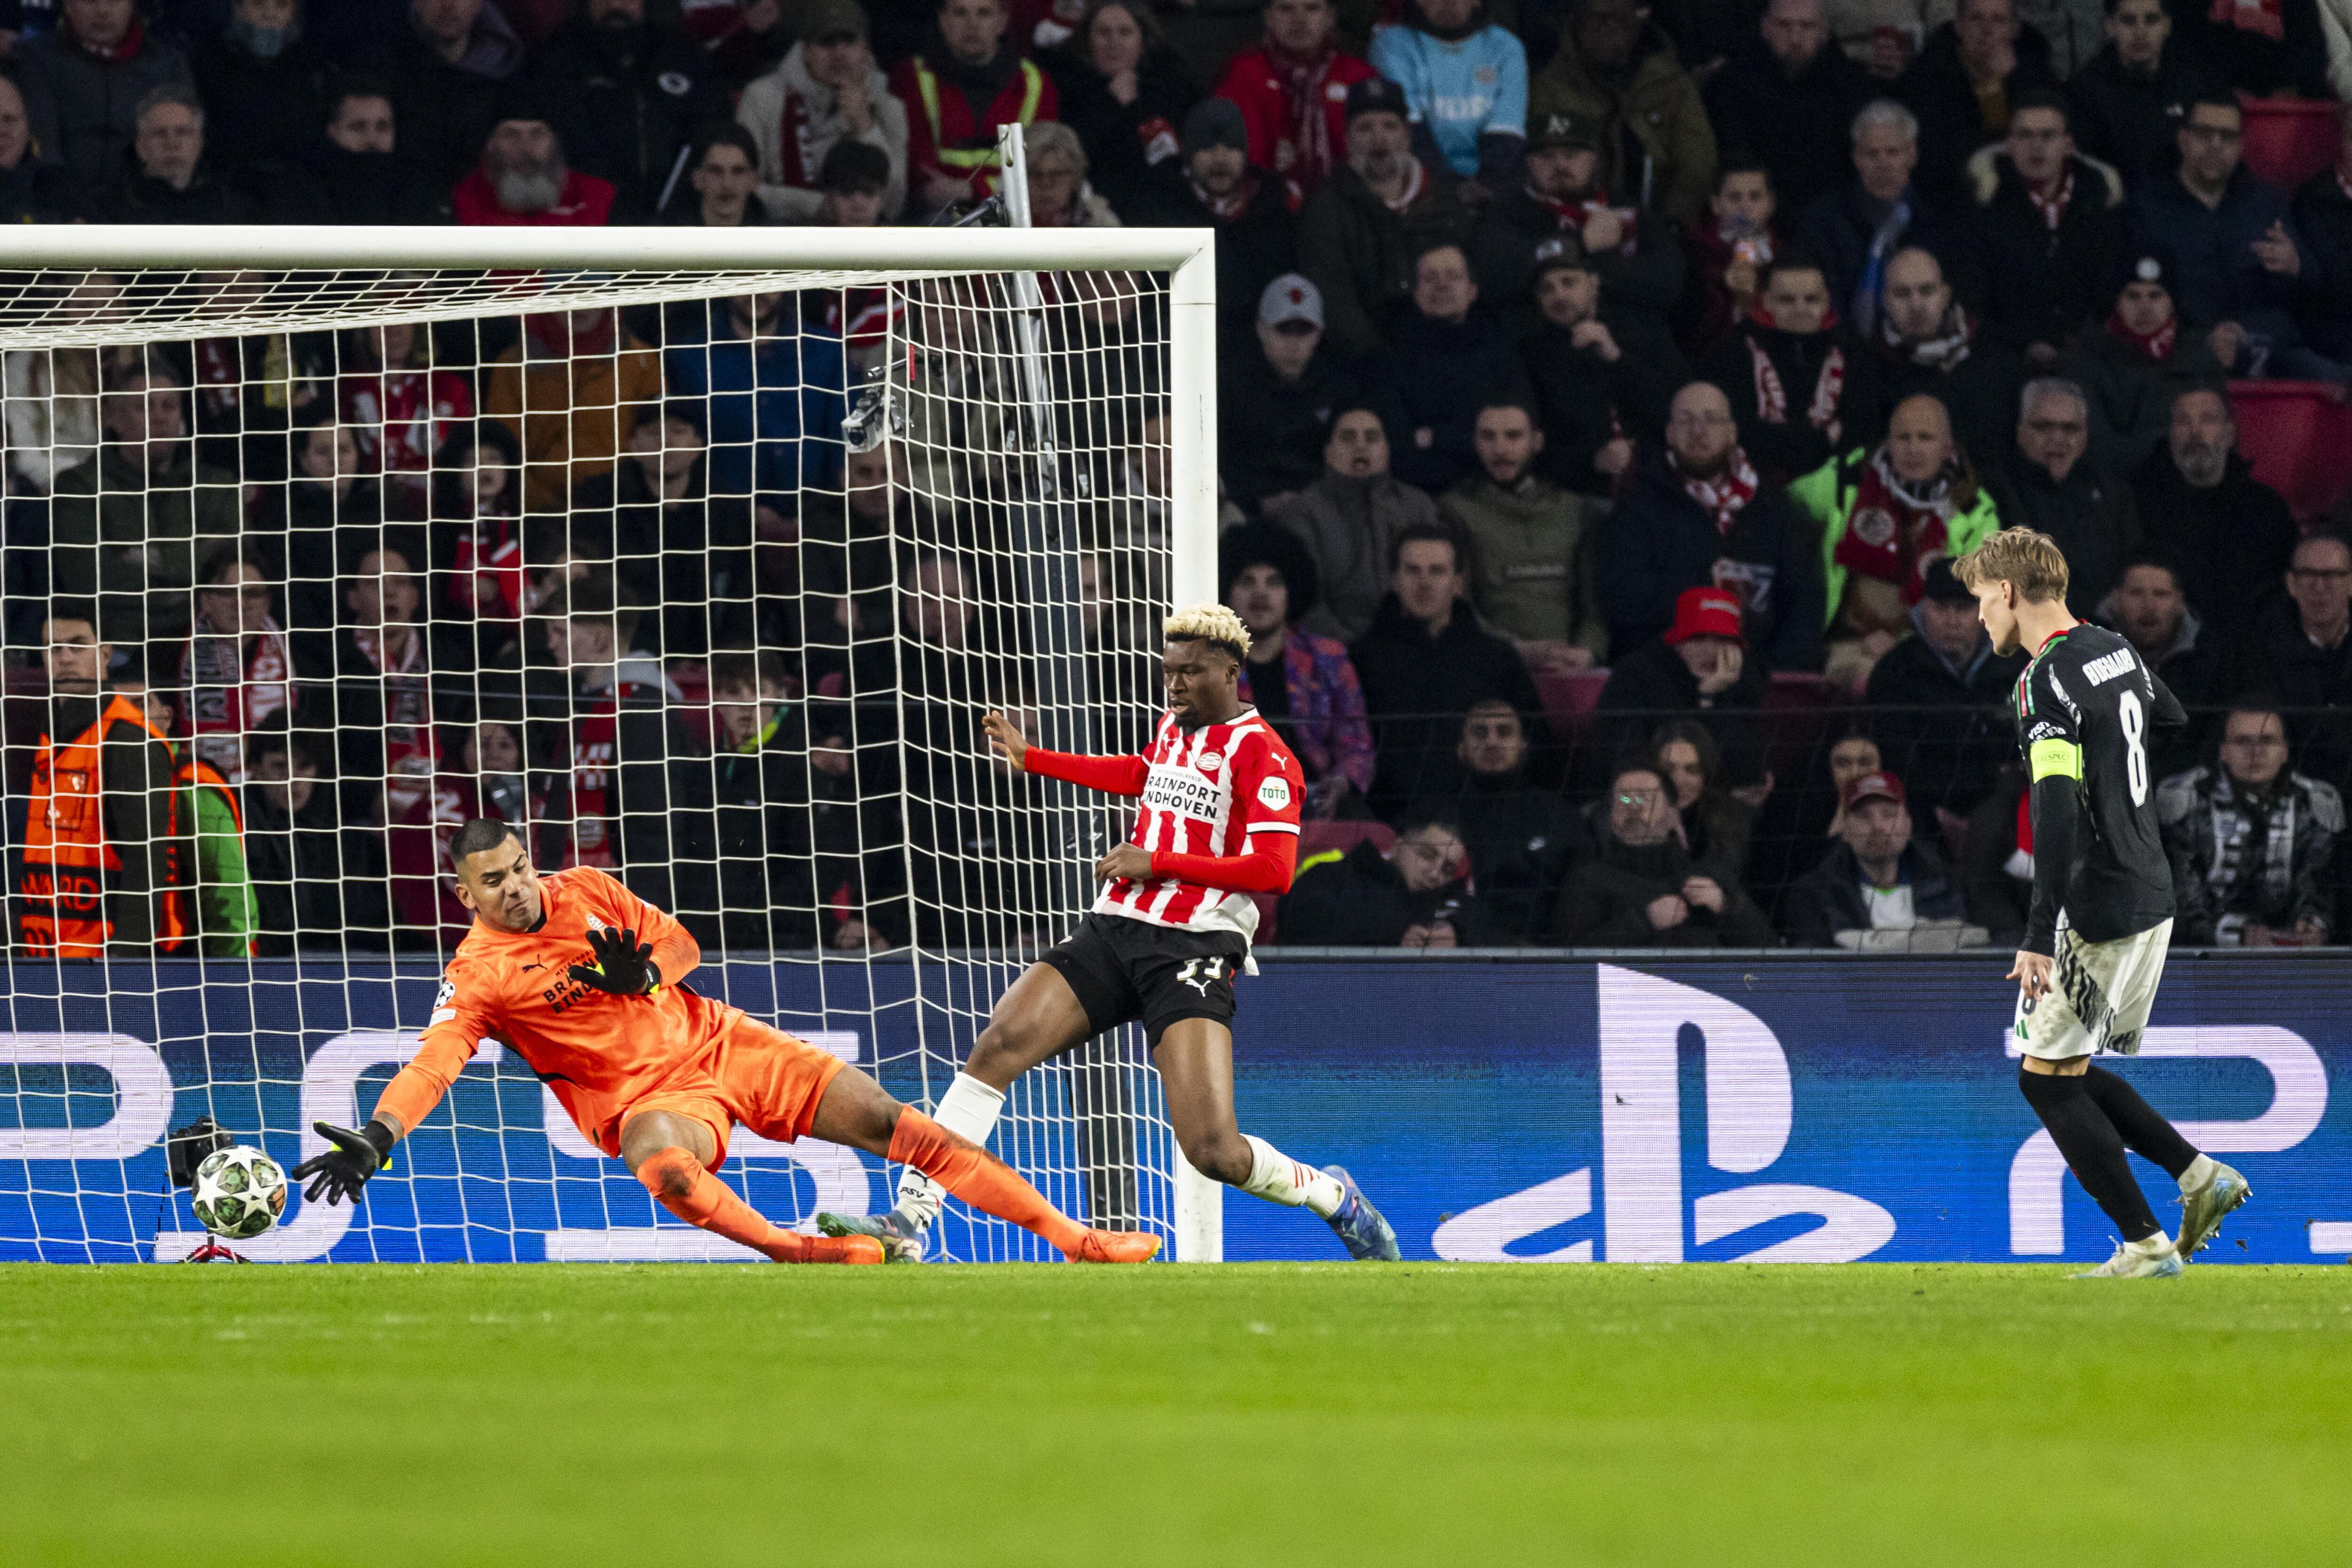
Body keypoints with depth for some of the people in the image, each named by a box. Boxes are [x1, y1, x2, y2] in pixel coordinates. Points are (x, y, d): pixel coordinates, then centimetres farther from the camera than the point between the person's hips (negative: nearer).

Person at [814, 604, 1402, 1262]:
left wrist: (1158, 864, -15)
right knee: (999, 1044, -16)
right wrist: (1032, 759, 47)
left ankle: (1336, 1200, 14)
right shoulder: (1173, 730, 16)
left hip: (1192, 952, -6)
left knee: (1213, 1151, -17)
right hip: (1114, 930, 6)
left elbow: (1273, 870, -15)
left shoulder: (1263, 756, -6)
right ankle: (909, 1220, -16)